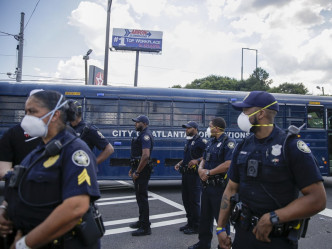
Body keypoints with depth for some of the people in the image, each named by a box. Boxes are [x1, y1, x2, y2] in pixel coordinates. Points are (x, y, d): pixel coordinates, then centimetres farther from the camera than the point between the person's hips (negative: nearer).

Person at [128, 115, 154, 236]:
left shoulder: (145, 135, -15)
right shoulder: (142, 135, 19)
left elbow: (146, 155, -26)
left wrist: (137, 172, -22)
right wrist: (133, 169, 21)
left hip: (142, 171, -11)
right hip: (138, 169, 11)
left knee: (142, 198, -7)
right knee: (140, 197, 19)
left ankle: (145, 227, -1)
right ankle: (142, 221, 32)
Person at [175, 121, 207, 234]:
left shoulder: (201, 141, -10)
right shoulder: (188, 142, 18)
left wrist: (197, 160, -27)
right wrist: (180, 163, 15)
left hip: (194, 175, -9)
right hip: (186, 174, 9)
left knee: (194, 201, -3)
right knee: (186, 200, 15)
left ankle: (196, 227, 7)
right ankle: (190, 223, 27)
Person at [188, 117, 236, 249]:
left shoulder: (228, 142, -13)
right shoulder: (211, 142, 14)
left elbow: (228, 164, -24)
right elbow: (204, 160, 18)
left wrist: (209, 172, -17)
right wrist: (201, 169, -4)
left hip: (220, 186, -9)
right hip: (207, 185, 9)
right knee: (205, 216, 17)